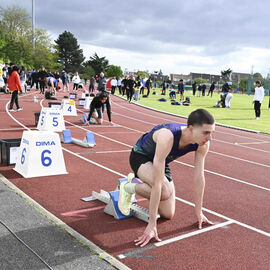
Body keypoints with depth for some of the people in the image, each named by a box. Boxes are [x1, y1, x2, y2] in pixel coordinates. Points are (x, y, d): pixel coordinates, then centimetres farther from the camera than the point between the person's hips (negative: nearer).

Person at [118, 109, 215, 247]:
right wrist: (152, 224, -40)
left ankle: (135, 181, 26)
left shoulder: (203, 144, -24)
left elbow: (198, 178, -12)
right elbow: (157, 182, -43)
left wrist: (198, 212, -5)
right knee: (165, 191, -36)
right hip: (140, 156, -6)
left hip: (162, 162, 6)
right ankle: (128, 187, -5)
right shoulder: (167, 137, -43)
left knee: (168, 215, 6)